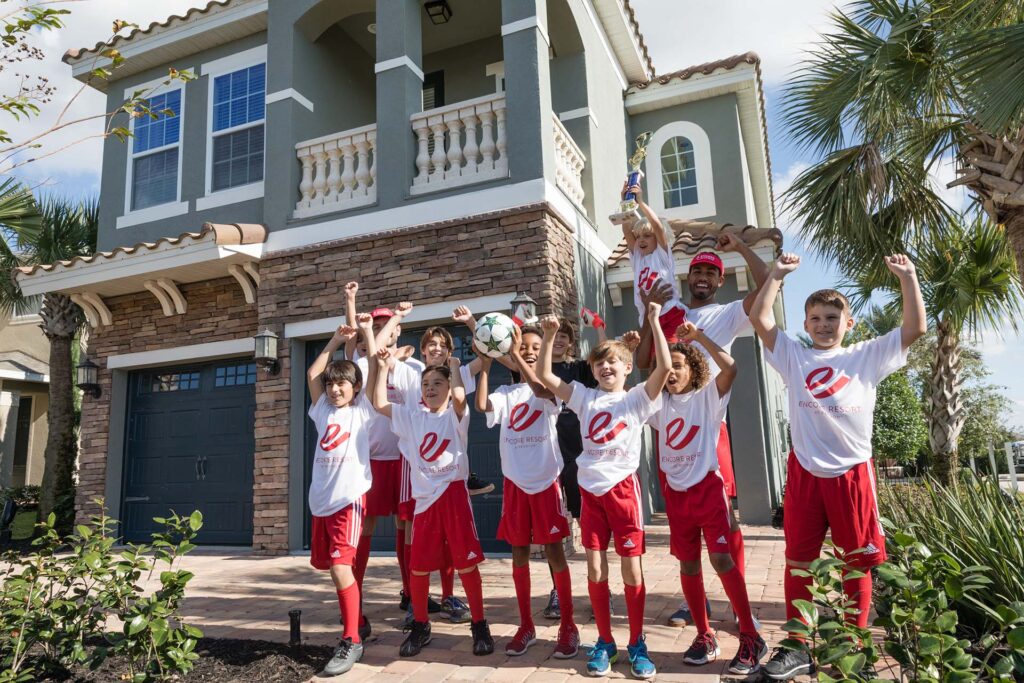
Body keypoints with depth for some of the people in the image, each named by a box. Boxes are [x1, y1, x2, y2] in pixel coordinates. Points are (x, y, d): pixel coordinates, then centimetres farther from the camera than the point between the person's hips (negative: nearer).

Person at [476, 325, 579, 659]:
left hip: (546, 480, -3)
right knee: (519, 553, 10)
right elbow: (481, 405, -15)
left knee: (554, 551, 2)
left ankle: (568, 626, 15)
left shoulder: (549, 391, -1)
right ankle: (526, 626, 24)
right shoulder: (506, 393, 6)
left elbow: (541, 391, -27)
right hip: (514, 483, 3)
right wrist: (486, 363, -16)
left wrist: (515, 356, -27)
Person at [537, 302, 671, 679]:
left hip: (623, 487, -2)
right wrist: (549, 336, -4)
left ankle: (637, 643, 22)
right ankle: (605, 641, 24)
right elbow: (545, 376, 4)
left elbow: (665, 367, -15)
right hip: (590, 490, 3)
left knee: (632, 569, 5)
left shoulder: (637, 398, 0)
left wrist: (654, 321, -16)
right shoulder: (585, 397, 7)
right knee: (595, 570, 7)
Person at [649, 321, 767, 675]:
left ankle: (751, 637, 2)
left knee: (721, 558, -11)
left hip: (707, 486, -4)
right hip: (676, 492, 5)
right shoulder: (660, 403, 7)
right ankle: (704, 636, 21)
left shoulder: (707, 396, -5)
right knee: (688, 563, 8)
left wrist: (698, 336, -21)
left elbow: (730, 367, -21)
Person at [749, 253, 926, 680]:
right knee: (798, 560, 6)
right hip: (805, 471, 0)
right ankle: (799, 648, 20)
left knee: (859, 562, 10)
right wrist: (778, 274, -3)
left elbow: (915, 328, -2)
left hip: (853, 471, 0)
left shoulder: (867, 356, 6)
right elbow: (759, 318, -2)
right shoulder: (794, 357, 6)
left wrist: (907, 277, -6)